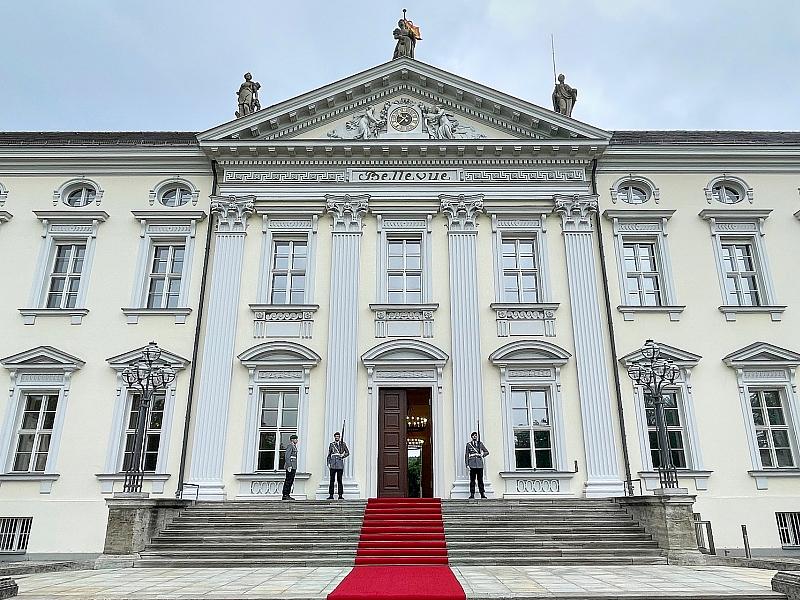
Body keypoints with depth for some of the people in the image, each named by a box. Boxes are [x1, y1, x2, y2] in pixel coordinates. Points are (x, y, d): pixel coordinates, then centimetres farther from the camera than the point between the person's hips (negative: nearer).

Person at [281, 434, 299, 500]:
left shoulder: (294, 447, 20)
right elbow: (287, 456, -18)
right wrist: (289, 466, -23)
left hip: (293, 467, 10)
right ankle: (285, 495, -7)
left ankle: (287, 495, 12)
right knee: (288, 481, -9)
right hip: (290, 466, -10)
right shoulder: (290, 446, -9)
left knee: (291, 481, 9)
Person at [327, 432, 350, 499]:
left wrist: (343, 455, -8)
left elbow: (347, 452, 11)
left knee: (339, 480, 0)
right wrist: (328, 463, 6)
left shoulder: (343, 444, 9)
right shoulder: (331, 444, 12)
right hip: (333, 465, 1)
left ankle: (340, 495, 3)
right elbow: (329, 455, 14)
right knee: (332, 480, -1)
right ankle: (331, 495, 2)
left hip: (340, 465, -1)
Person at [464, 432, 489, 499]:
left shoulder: (480, 443, 13)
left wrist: (482, 454, -4)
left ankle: (482, 493, 4)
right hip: (472, 464, -1)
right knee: (472, 480, -2)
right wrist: (467, 464, -2)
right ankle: (472, 494, 2)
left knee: (480, 479, 1)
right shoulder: (468, 444, 9)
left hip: (479, 464, 1)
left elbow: (487, 452, 16)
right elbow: (466, 455, 7)